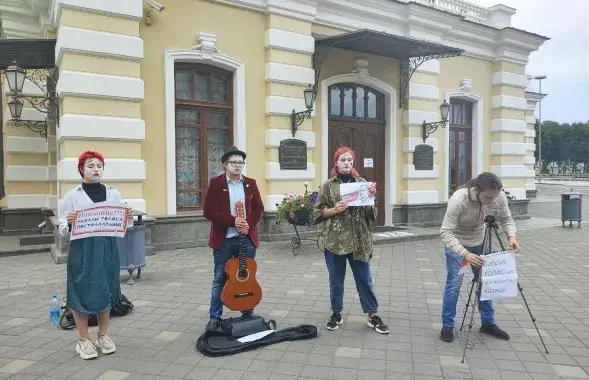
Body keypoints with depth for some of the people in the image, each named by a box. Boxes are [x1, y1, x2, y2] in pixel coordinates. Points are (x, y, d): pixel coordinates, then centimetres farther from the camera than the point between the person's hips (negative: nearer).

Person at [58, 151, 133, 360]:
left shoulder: (113, 194, 6)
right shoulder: (72, 196, -3)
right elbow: (63, 230, -2)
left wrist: (128, 217, -8)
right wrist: (69, 222, -22)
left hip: (107, 249, 3)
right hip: (82, 250, -3)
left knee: (106, 291, 11)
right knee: (81, 292, 3)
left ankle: (103, 335, 28)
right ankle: (84, 339, 20)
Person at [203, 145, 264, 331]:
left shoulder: (250, 183, 7)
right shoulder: (216, 183, -4)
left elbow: (259, 208, 7)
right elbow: (208, 211, -10)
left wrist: (249, 224, -10)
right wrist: (232, 221, -19)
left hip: (247, 238, 3)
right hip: (224, 239, -3)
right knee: (220, 278, 6)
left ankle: (248, 314, 27)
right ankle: (215, 317, 18)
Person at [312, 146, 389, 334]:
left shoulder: (362, 182, 4)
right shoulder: (328, 185, 0)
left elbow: (370, 213, 3)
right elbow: (317, 213, 1)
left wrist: (371, 196, -13)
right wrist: (334, 210, -15)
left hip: (359, 240, 1)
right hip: (335, 240, -1)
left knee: (364, 279, 9)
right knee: (336, 280, 11)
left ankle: (373, 316, 23)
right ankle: (336, 314, 28)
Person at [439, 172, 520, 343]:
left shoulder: (499, 197, -23)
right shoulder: (458, 200, -37)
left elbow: (506, 218, -7)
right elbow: (446, 232, -36)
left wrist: (511, 235, -27)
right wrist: (465, 254, -47)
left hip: (479, 241, 5)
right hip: (456, 242, -5)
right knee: (454, 282, -8)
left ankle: (488, 323, 27)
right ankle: (447, 326, 7)